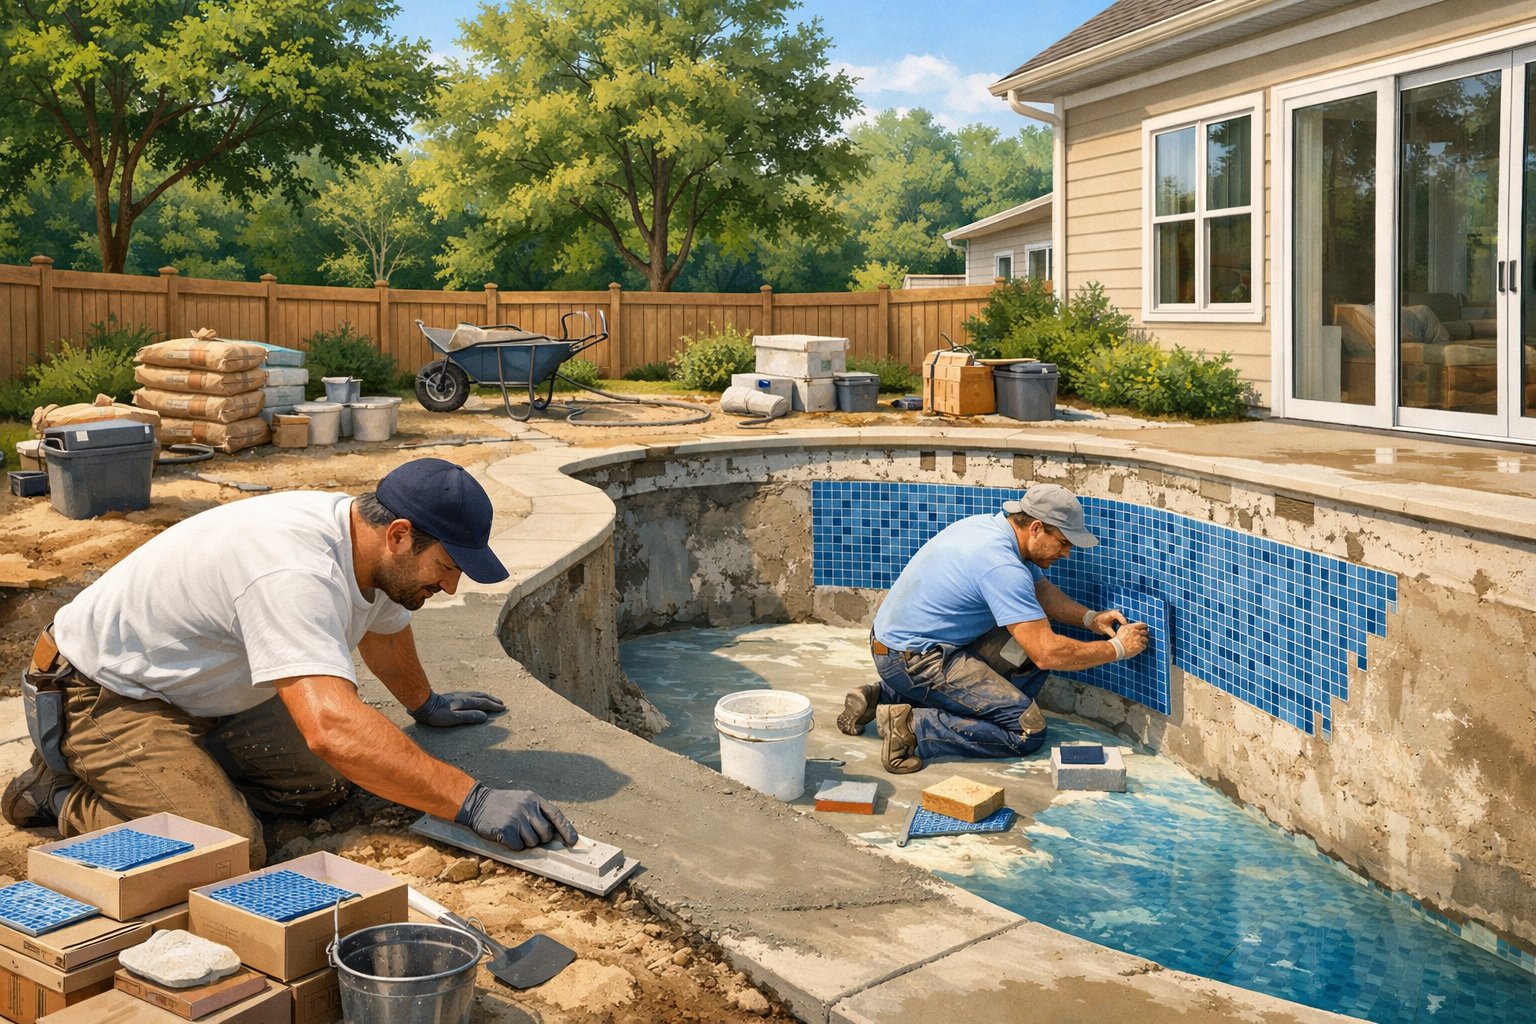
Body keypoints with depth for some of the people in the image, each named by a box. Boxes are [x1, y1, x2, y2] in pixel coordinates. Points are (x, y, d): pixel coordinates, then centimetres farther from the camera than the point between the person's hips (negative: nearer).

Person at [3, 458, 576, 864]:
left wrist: (426, 705, 34)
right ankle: (65, 796, 1)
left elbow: (383, 632, 18)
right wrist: (472, 802, -46)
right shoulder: (295, 574, -37)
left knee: (322, 788, 1)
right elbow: (331, 728, -48)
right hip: (103, 698, -9)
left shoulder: (373, 552, -7)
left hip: (200, 689, 9)